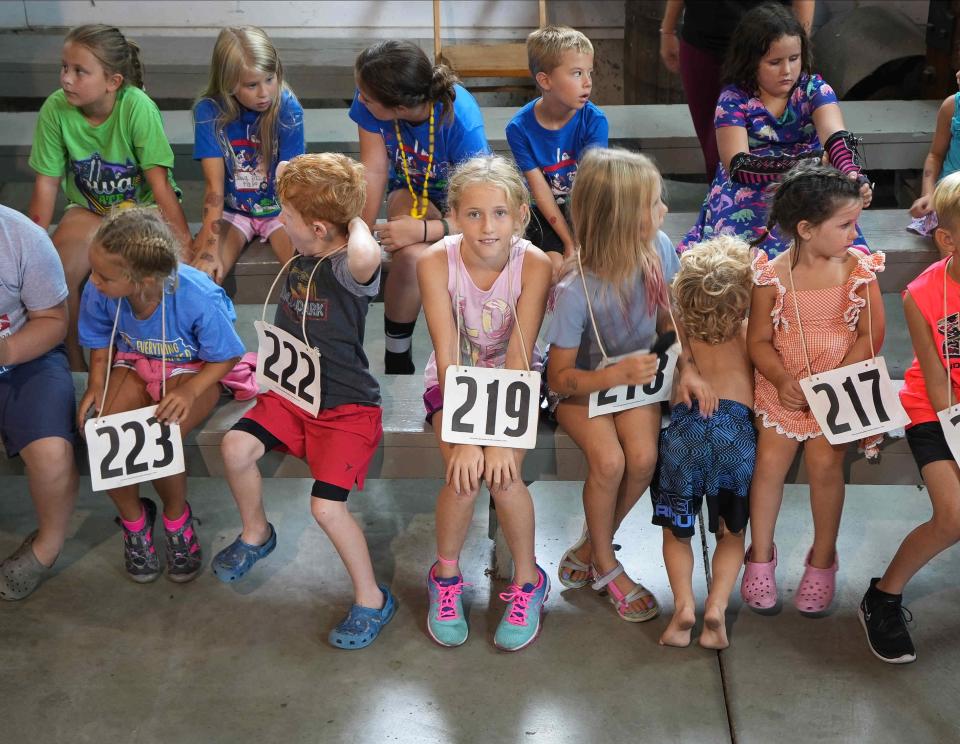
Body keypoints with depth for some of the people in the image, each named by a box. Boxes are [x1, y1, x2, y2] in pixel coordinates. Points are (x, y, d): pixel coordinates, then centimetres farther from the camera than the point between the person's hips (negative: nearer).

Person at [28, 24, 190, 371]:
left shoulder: (137, 107, -27)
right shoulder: (55, 108, -17)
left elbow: (158, 180, -24)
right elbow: (47, 183, -10)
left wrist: (184, 242, -23)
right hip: (90, 208, 3)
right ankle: (73, 362, 3)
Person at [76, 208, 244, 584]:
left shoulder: (198, 297, -31)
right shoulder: (98, 292, -21)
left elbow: (227, 356, -15)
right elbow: (102, 341, 2)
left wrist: (190, 391, -31)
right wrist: (97, 384, -16)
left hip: (194, 369, -4)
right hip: (134, 365, 4)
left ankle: (176, 517, 5)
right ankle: (133, 518, 8)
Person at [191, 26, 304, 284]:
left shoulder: (288, 109, -15)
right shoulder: (209, 111, -13)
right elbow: (214, 184, -17)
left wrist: (297, 240, -29)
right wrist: (210, 248, -25)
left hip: (279, 210, 0)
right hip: (231, 211, 0)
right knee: (201, 274, -23)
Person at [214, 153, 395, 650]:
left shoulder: (347, 268, -24)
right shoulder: (299, 261, 3)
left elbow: (365, 257, -52)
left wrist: (356, 223, -31)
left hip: (347, 406, -7)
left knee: (326, 506, -17)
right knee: (236, 446, -14)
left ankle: (372, 599, 7)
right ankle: (256, 534, 15)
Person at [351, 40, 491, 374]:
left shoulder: (460, 119, -33)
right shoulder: (370, 102, -23)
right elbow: (374, 171, -17)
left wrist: (424, 230, -44)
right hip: (412, 189, 2)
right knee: (411, 255, -34)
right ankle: (397, 358, -11)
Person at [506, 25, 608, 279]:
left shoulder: (594, 120, -13)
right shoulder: (519, 127, -13)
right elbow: (540, 190, -14)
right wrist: (569, 243, -20)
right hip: (544, 213, -1)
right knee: (555, 263, -23)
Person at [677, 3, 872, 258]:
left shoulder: (814, 89, 1)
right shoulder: (733, 99, -4)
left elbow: (836, 137, -17)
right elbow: (738, 165, -16)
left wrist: (852, 176, -39)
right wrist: (804, 164, -28)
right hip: (749, 196, -2)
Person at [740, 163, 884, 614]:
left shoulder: (859, 269, -9)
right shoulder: (773, 275, -12)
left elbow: (872, 334, -7)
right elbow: (758, 341, -5)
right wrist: (782, 380, -21)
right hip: (783, 386, 0)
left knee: (825, 463, -7)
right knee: (769, 462, -1)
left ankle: (822, 561, 14)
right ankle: (760, 556, 19)